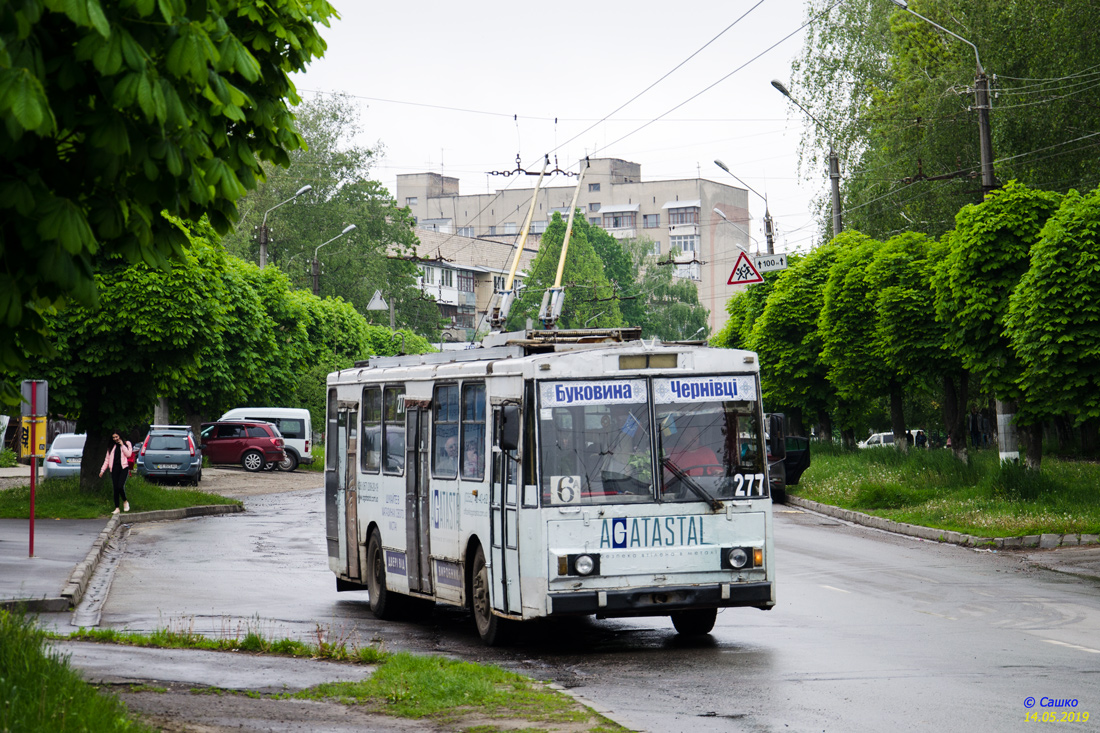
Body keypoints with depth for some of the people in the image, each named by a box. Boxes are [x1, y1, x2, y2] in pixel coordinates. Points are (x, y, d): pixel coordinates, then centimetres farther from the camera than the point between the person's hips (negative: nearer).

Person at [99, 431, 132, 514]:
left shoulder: (127, 444, 10)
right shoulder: (111, 447, 19)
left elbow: (128, 454, -6)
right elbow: (107, 459, 18)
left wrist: (122, 445, -5)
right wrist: (102, 470, 12)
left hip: (123, 467, -4)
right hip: (114, 469, 4)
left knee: (120, 486, -19)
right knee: (116, 488, -1)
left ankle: (125, 502, 6)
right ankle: (117, 508, 3)